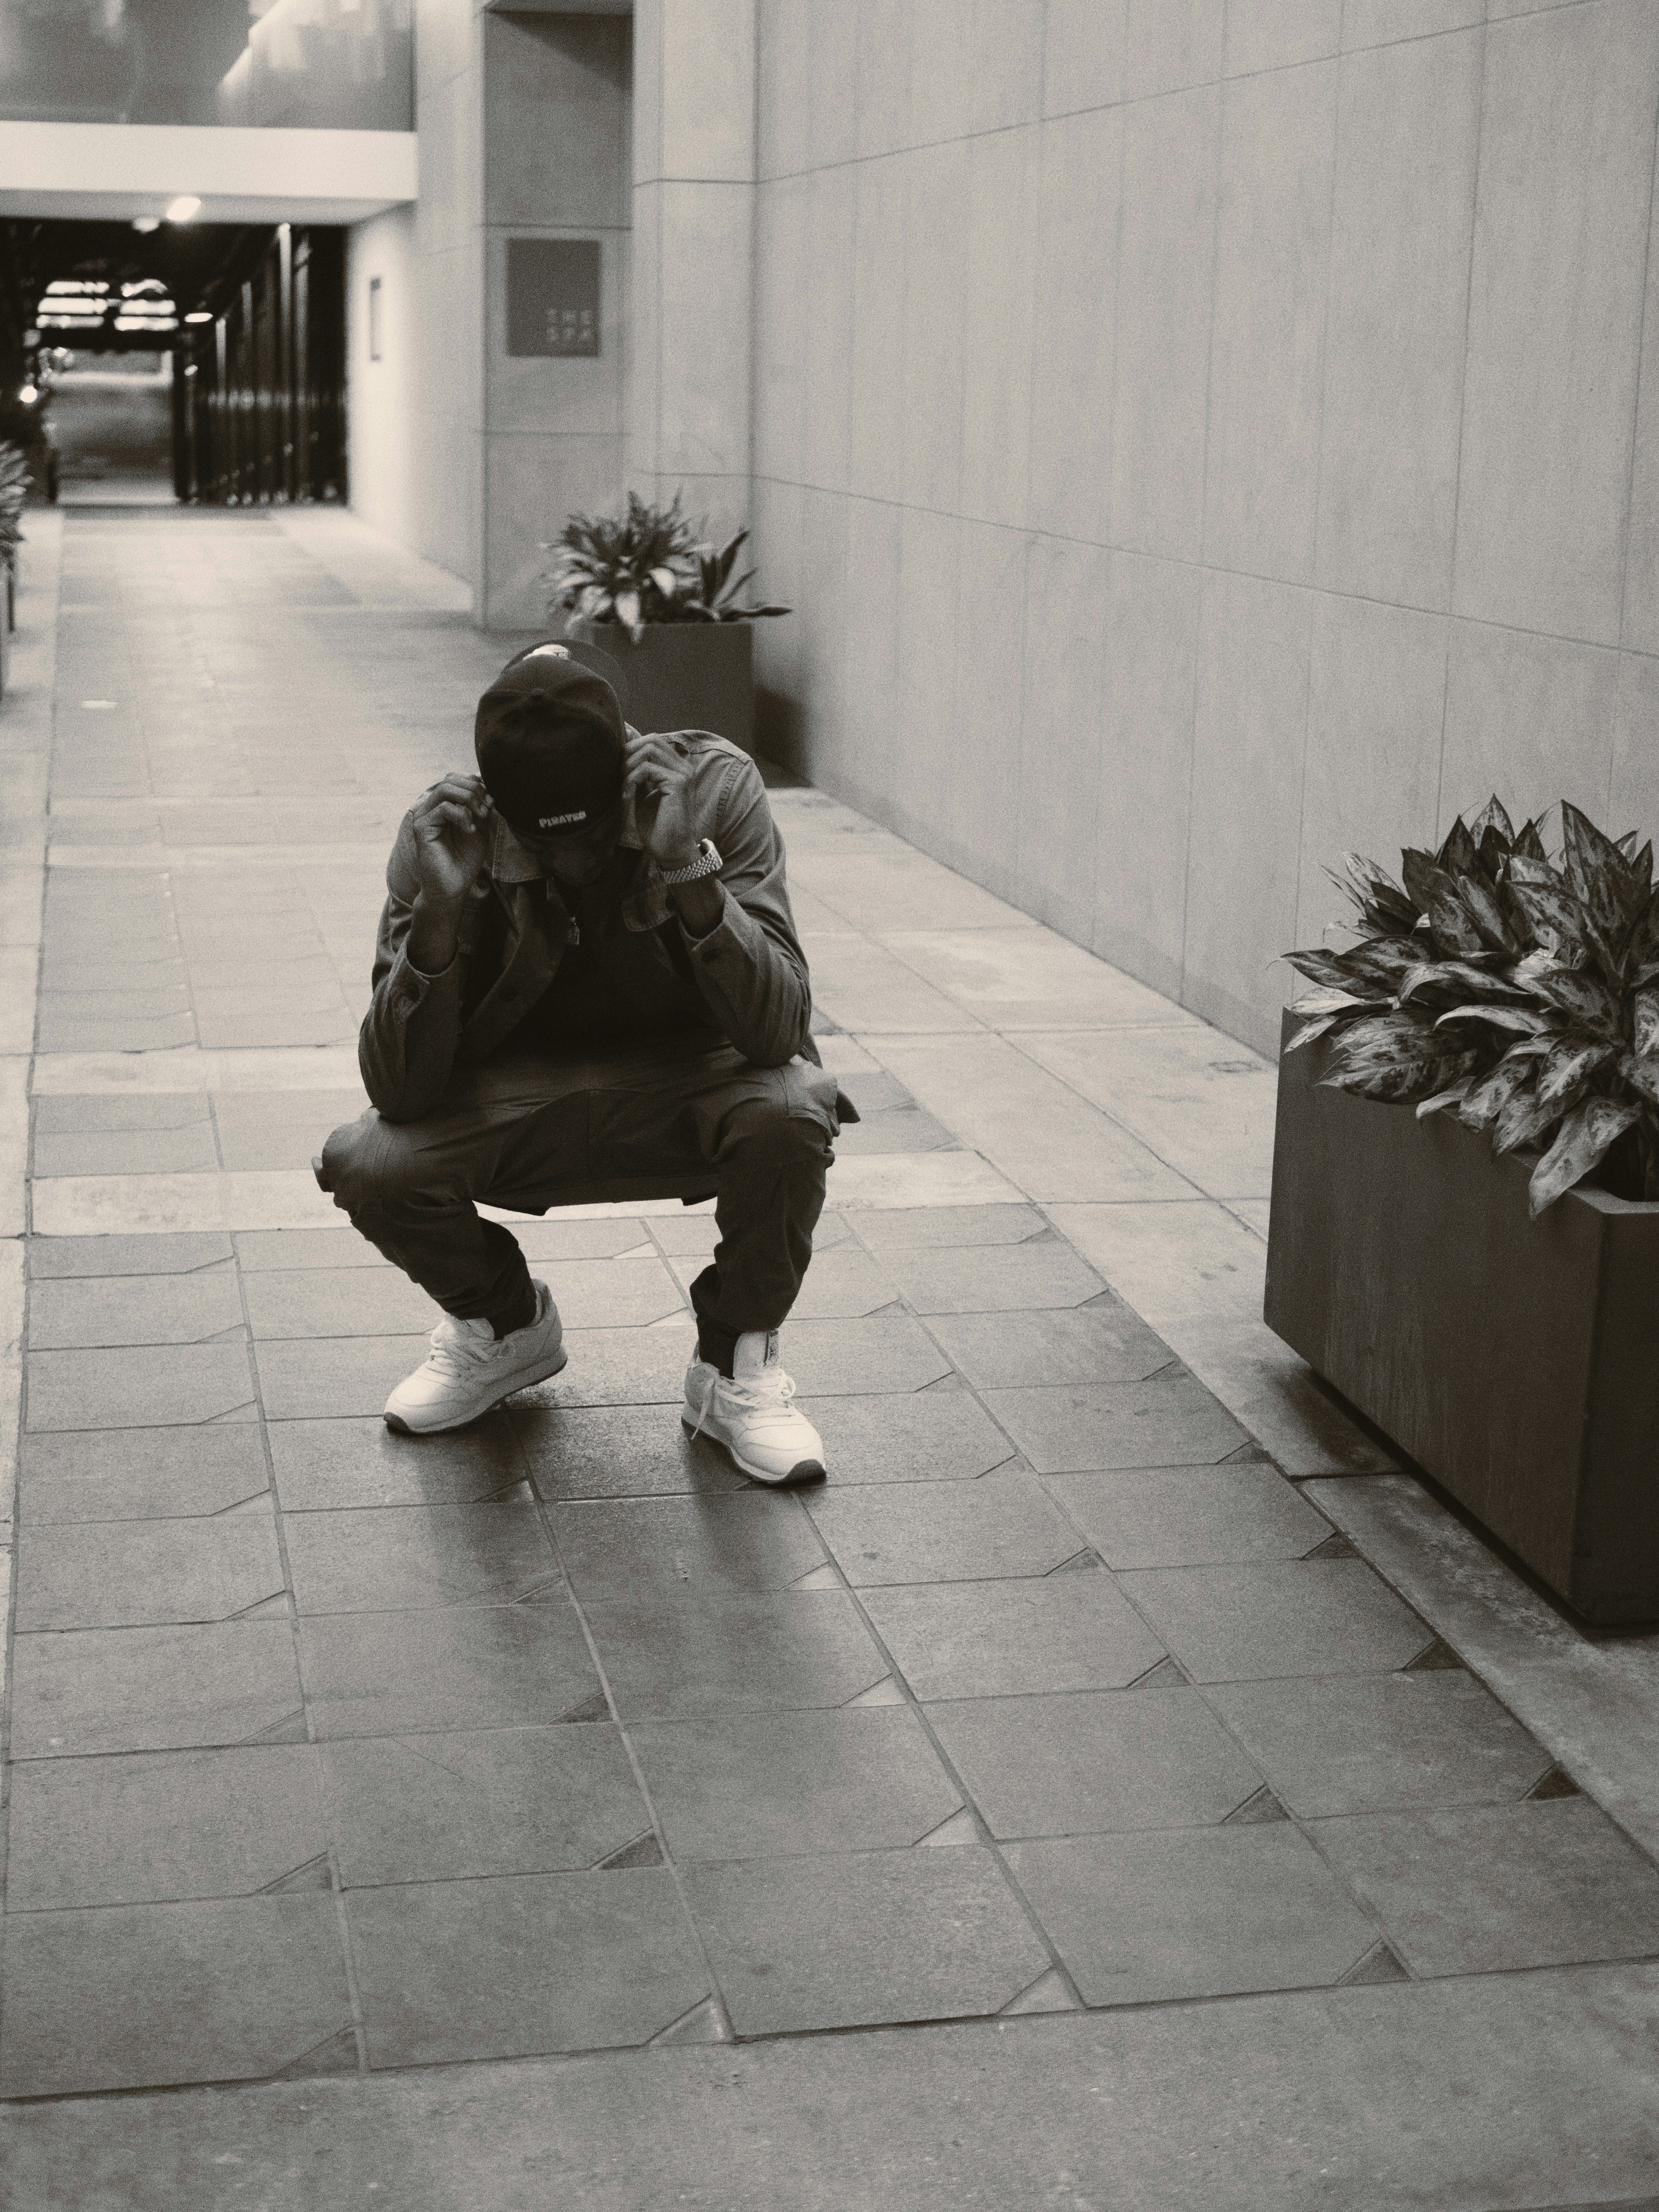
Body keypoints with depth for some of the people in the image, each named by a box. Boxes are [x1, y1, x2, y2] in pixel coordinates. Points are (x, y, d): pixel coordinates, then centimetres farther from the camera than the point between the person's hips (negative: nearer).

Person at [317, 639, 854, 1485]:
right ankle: (504, 1323, 10)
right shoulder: (444, 832, -17)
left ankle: (736, 1365, -4)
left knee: (789, 1112, -34)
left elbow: (778, 1029, -27)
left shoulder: (713, 788, -19)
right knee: (362, 1165, -25)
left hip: (689, 1089, -1)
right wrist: (441, 909, -34)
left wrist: (688, 872, -39)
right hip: (513, 1104, 1)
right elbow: (398, 1089, -21)